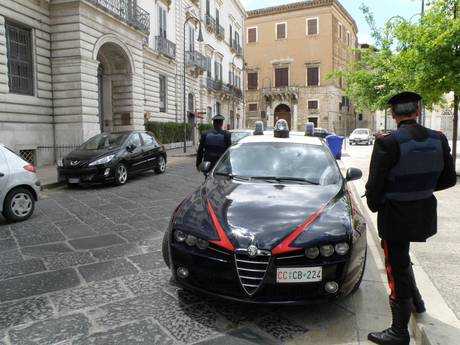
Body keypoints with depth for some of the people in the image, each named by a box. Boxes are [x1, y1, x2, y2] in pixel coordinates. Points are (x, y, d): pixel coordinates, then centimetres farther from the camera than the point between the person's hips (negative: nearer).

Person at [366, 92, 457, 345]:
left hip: (395, 217, -6)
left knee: (397, 268, 6)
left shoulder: (387, 143, -21)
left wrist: (374, 206, 0)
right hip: (424, 214, 7)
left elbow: (374, 186, -18)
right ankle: (416, 302, 45)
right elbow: (448, 179, 6)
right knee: (401, 258, 29)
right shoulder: (438, 140, -3)